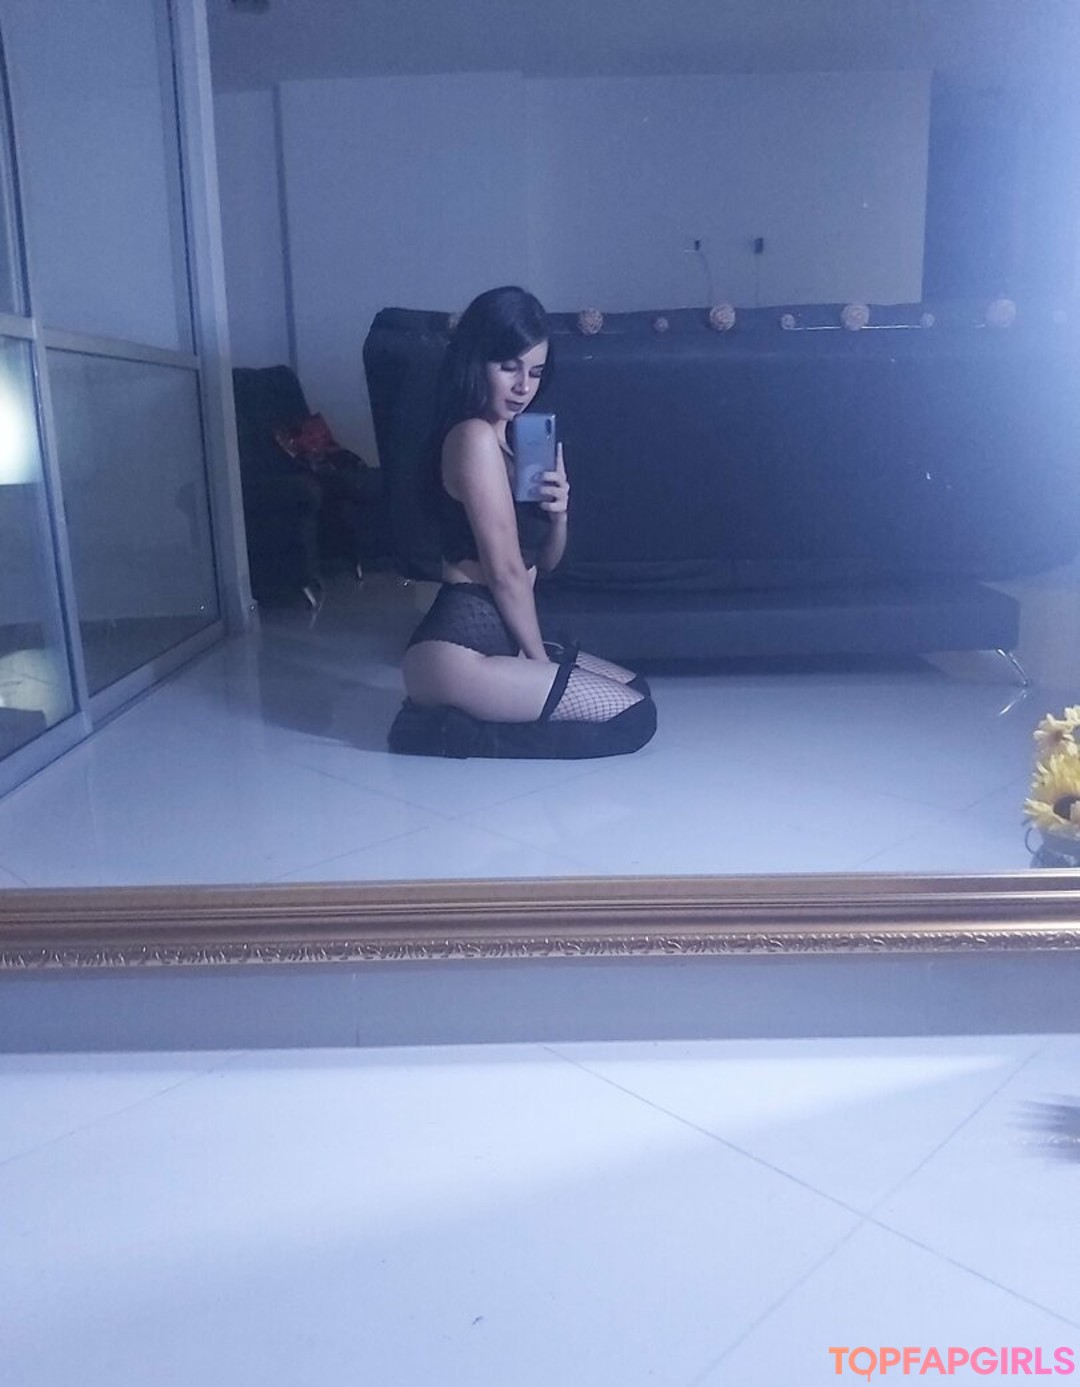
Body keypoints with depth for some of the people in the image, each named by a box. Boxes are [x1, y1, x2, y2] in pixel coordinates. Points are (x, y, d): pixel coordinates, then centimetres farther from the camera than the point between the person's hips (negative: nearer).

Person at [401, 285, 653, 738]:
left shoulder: (517, 437, 15)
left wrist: (558, 514, -3)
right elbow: (505, 571, -15)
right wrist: (540, 659, -5)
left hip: (499, 638, 10)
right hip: (458, 652, -10)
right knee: (632, 716, -8)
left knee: (635, 686, 17)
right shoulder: (475, 437, -14)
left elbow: (543, 561, 18)